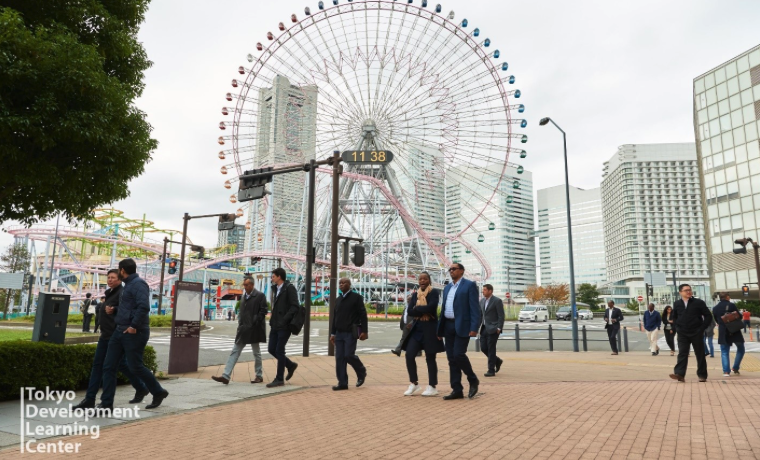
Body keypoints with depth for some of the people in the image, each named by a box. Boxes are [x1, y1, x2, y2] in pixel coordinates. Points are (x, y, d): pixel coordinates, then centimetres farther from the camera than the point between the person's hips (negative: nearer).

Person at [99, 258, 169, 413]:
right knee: (109, 367, 5)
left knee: (135, 367, -1)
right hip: (120, 331, 10)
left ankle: (158, 392, 18)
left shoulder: (138, 283, -13)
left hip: (134, 333, -10)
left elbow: (144, 306, -26)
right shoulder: (128, 285, 18)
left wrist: (134, 326, -25)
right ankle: (106, 404, 10)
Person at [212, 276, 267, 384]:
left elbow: (263, 311, -11)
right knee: (235, 352, 2)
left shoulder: (260, 295, -8)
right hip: (243, 329, 7)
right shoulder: (244, 296, 13)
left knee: (256, 353, 6)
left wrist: (254, 323, -16)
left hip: (253, 329, -6)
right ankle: (226, 376, 1)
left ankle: (259, 376, 19)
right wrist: (240, 323, 8)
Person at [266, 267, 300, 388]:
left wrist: (284, 320, -23)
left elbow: (295, 306, -18)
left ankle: (279, 379, 8)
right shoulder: (276, 289, 15)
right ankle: (290, 365, 27)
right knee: (272, 349, 9)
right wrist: (272, 319, 12)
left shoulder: (289, 288, -11)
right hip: (275, 325, 8)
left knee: (279, 350, -3)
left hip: (284, 326, -8)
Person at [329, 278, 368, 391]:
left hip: (351, 333, -6)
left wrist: (364, 331, -12)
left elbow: (363, 315, -6)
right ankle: (342, 383, 8)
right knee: (339, 358, 1)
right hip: (339, 333, 6)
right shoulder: (338, 300, 16)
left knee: (349, 355, -11)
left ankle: (361, 373, 16)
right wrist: (333, 333, 14)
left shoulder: (356, 297, -2)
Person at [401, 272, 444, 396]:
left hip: (430, 329, -5)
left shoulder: (434, 292, -5)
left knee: (430, 358, 3)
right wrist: (424, 310, -13)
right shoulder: (415, 295, 11)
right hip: (416, 329, 5)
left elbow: (431, 308, -21)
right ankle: (414, 383, 15)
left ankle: (432, 387, 15)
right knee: (409, 355, -2)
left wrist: (417, 309, -9)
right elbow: (409, 311, -2)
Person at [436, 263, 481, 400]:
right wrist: (440, 330, 13)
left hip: (462, 326, -7)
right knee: (452, 358, 5)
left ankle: (473, 380, 11)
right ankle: (457, 390, 10)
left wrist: (474, 328, -19)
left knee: (459, 355, -13)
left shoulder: (470, 285, -3)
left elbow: (474, 308, -10)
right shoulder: (447, 288, 17)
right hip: (448, 326, 7)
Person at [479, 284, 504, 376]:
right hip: (484, 328, 7)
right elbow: (480, 314, 16)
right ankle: (497, 361, 29)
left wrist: (499, 328, -15)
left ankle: (491, 370, 6)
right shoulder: (482, 301, 11)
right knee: (483, 348, 6)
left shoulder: (497, 301, -9)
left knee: (491, 349, -4)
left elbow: (501, 316, -11)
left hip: (493, 329, -7)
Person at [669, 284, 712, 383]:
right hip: (682, 334, 1)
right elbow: (674, 317, 20)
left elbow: (708, 315, -1)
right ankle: (679, 374, -16)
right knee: (682, 354, -7)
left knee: (700, 354, 7)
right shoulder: (676, 304, 5)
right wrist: (678, 327, 8)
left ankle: (702, 375, 17)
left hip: (697, 333, -1)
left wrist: (702, 328, -6)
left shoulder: (699, 302, -3)